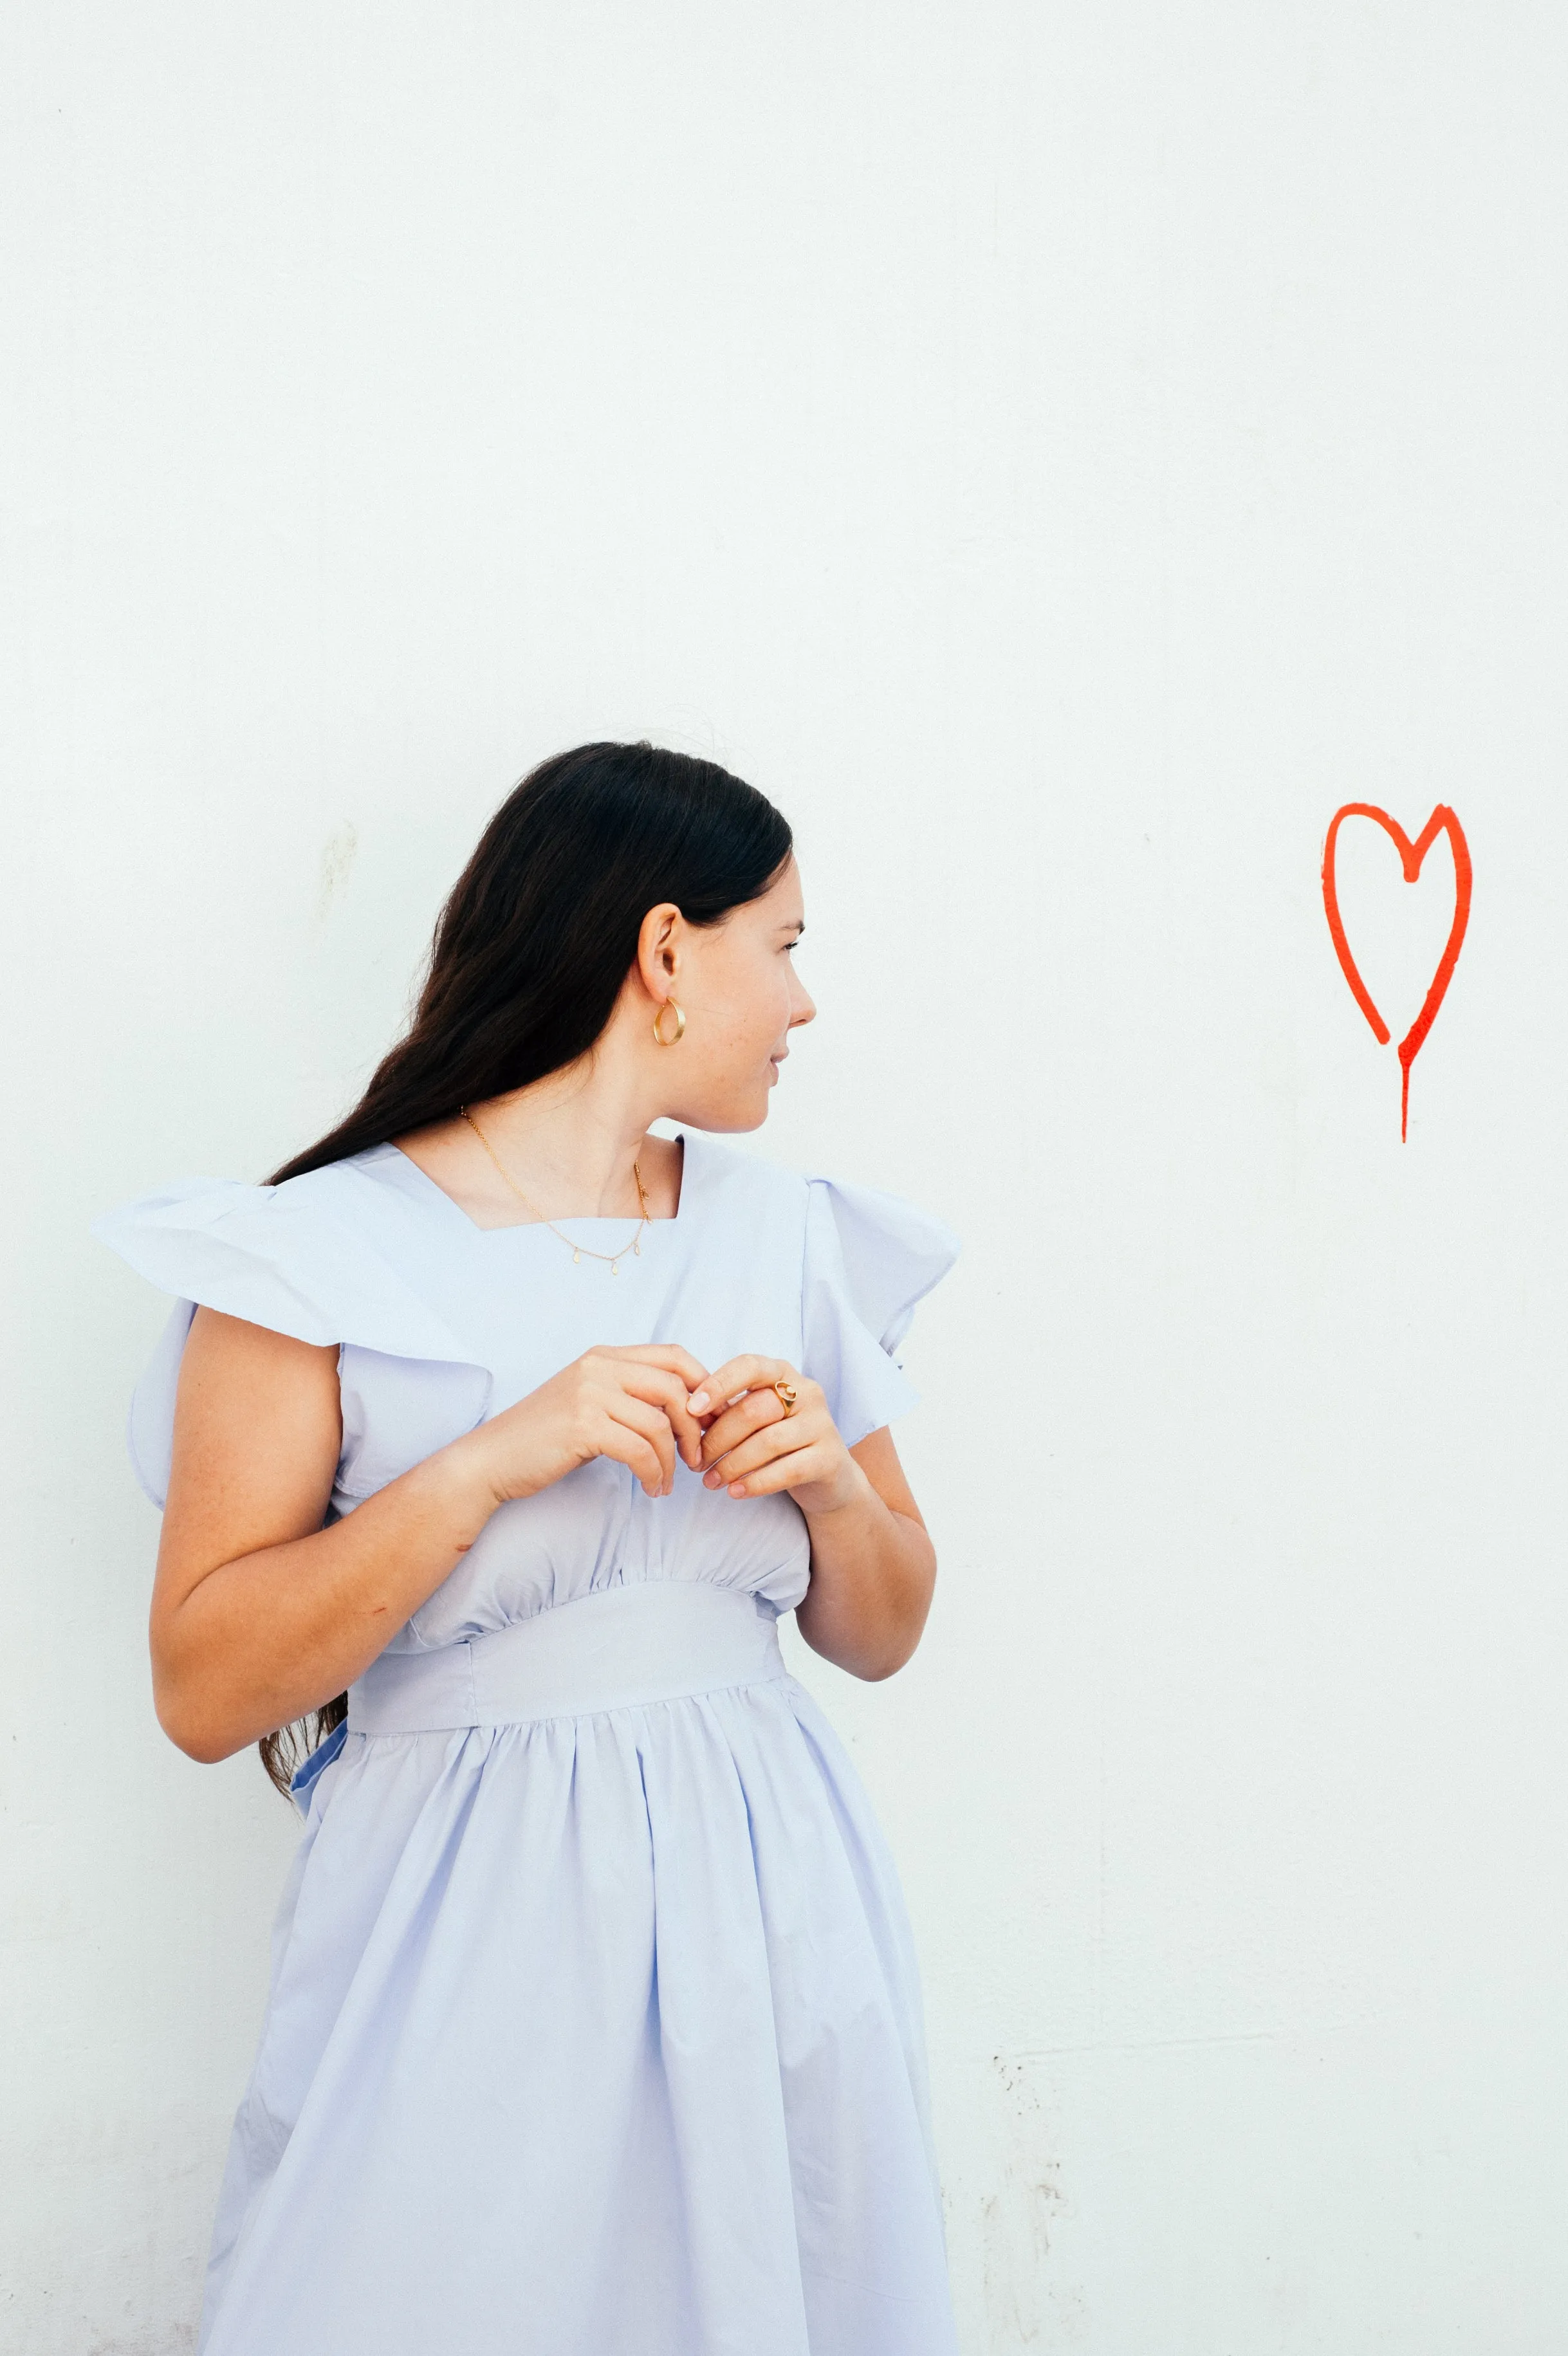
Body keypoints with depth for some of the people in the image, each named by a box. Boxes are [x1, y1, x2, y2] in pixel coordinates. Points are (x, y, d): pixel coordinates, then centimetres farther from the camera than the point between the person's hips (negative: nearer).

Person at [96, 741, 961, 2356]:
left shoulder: (795, 1238, 8)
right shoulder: (324, 1254, -7)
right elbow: (203, 1692, -12)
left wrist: (832, 1479, -7)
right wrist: (494, 1461, -21)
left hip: (765, 1909, 5)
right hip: (463, 1926, -4)